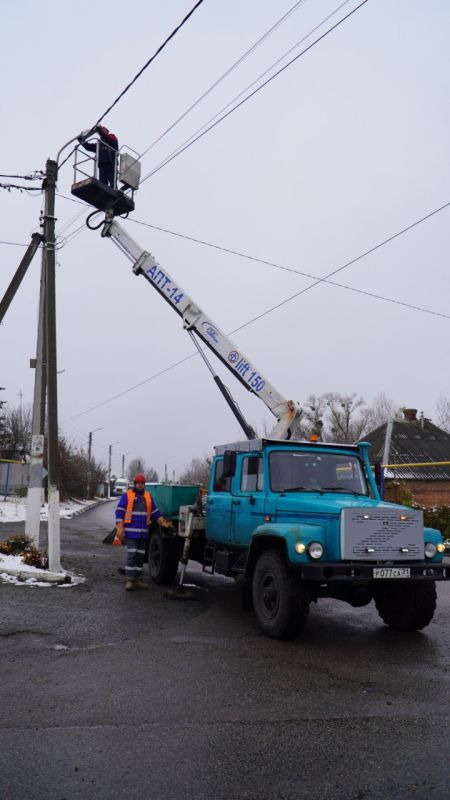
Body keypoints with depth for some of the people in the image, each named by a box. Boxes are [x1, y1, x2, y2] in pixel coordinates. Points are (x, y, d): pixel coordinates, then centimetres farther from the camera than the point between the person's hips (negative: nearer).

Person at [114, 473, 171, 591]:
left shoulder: (148, 496, 15)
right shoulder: (126, 495, 1)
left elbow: (155, 512, 18)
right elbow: (119, 512, -4)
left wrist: (163, 522, 4)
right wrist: (120, 528, -12)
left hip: (143, 533, 5)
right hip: (131, 531, -5)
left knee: (140, 556, 8)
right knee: (131, 555, -10)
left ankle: (138, 579, 16)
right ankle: (129, 580, -4)